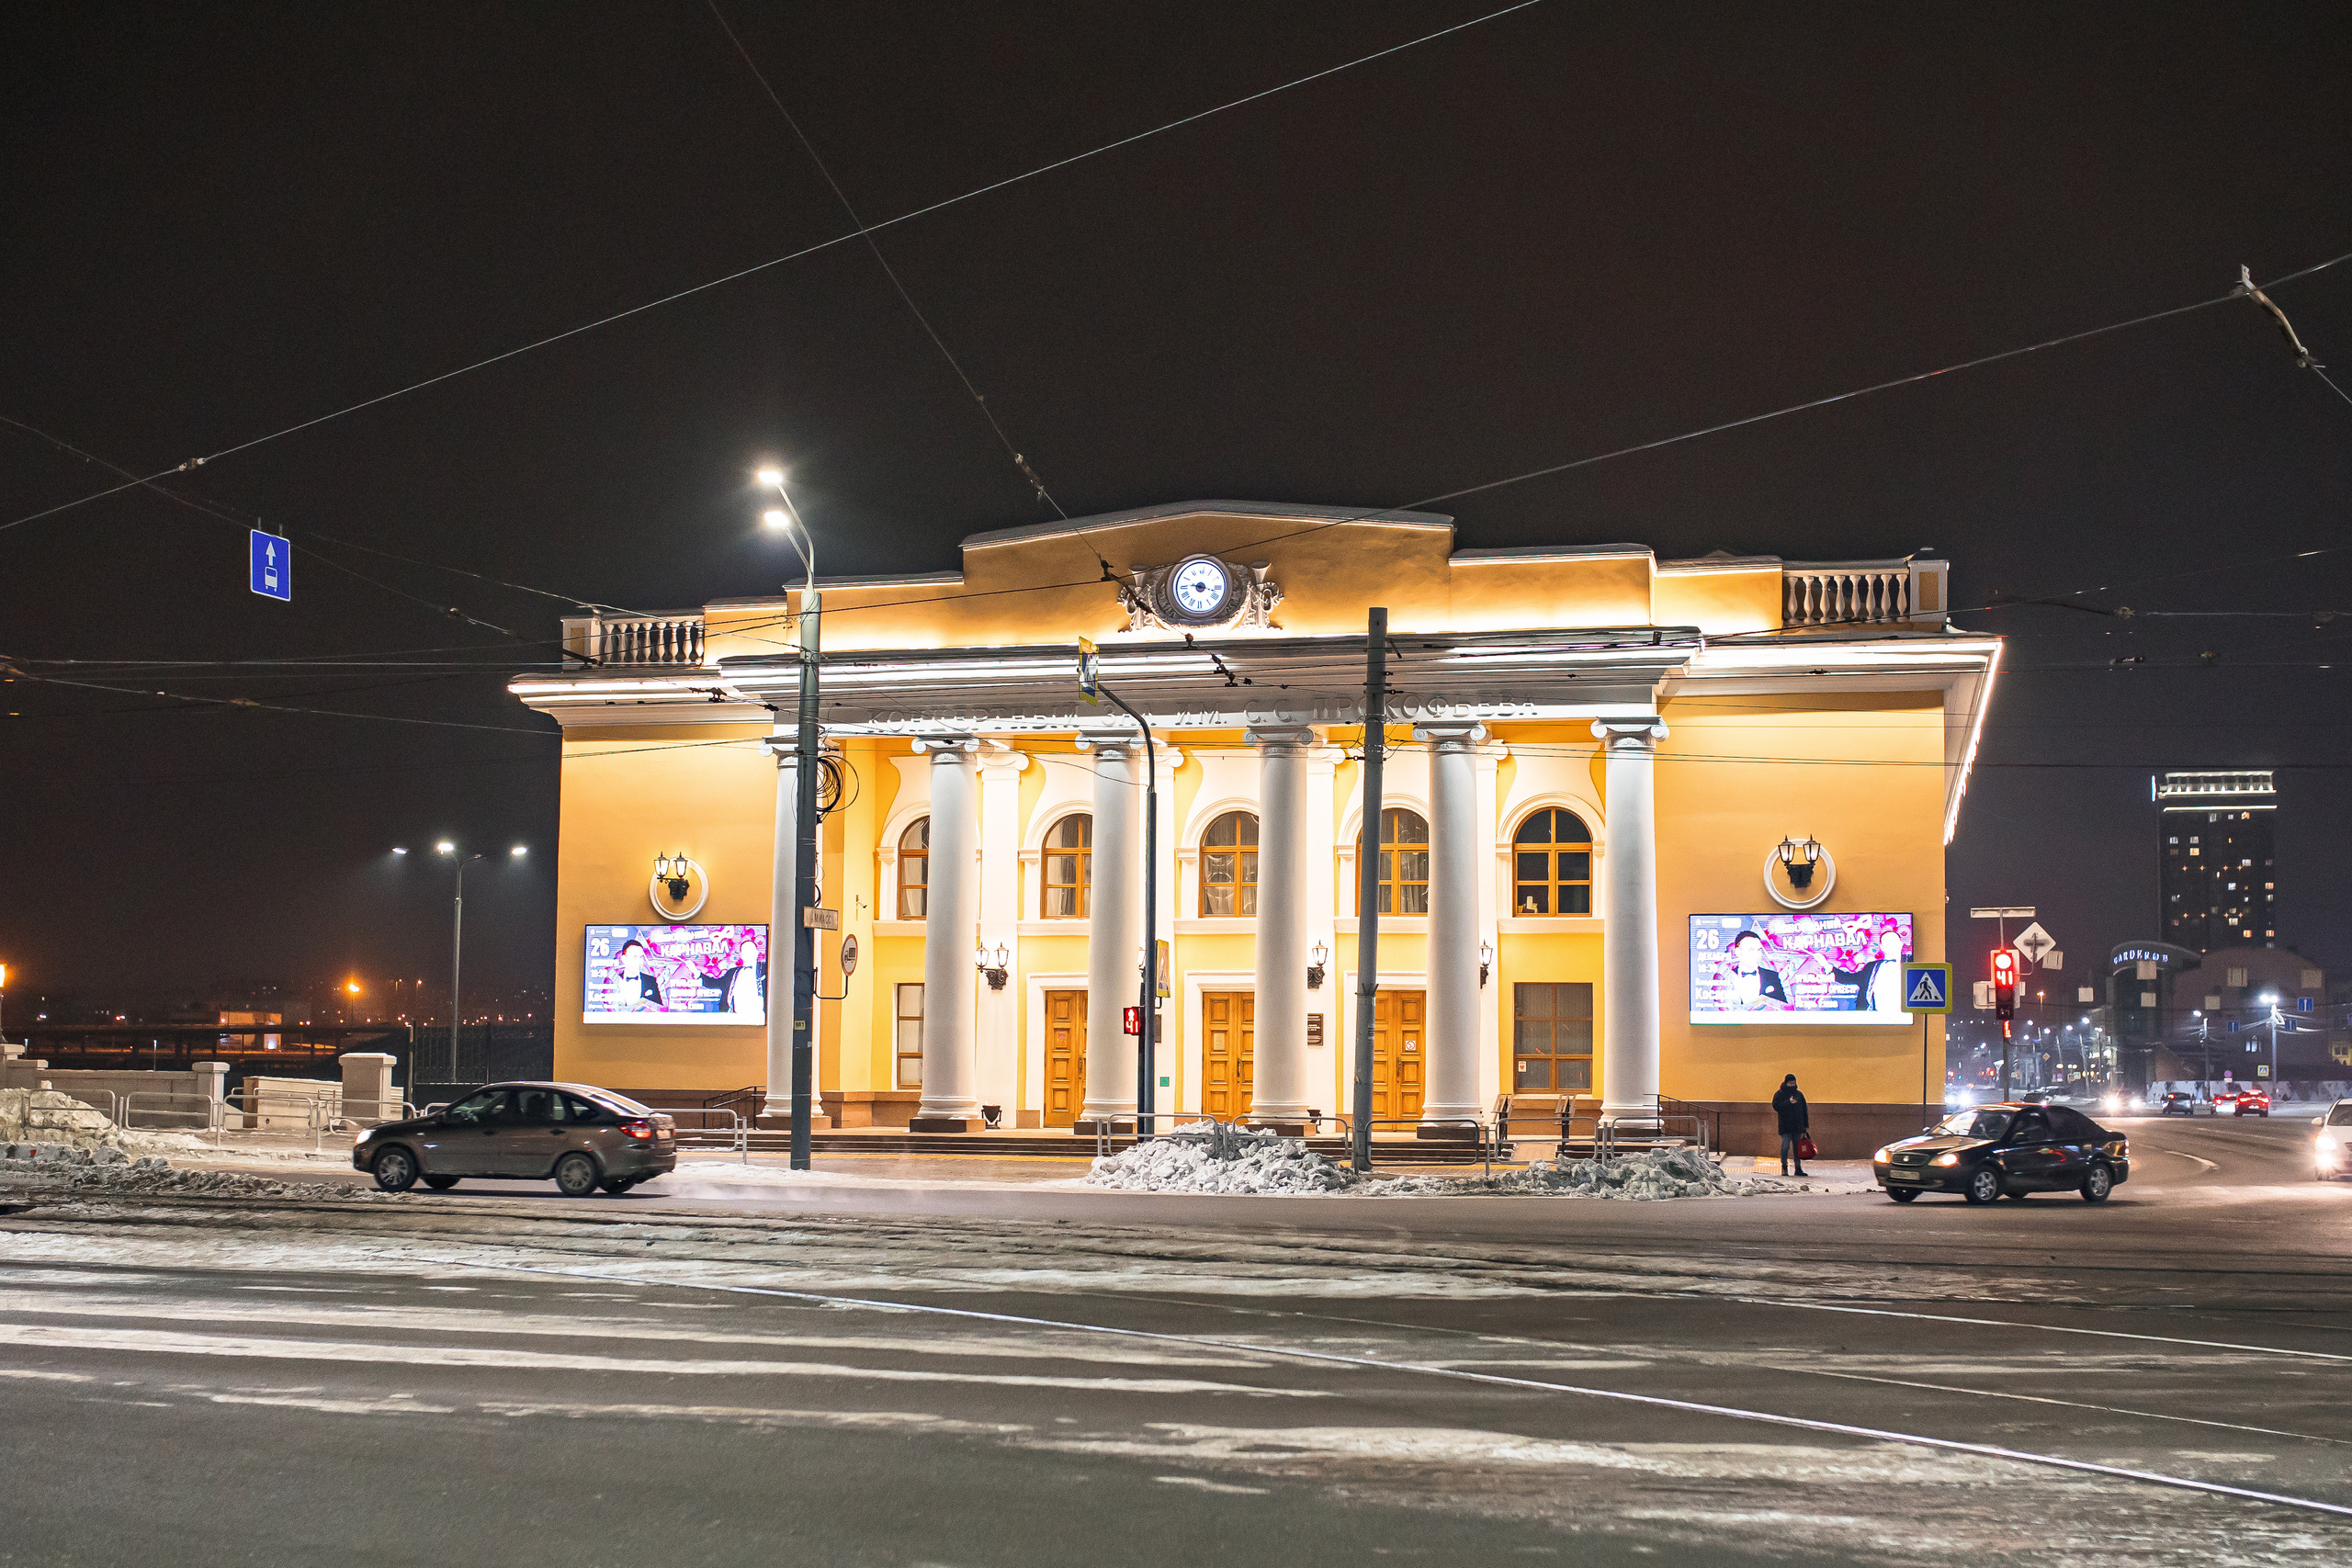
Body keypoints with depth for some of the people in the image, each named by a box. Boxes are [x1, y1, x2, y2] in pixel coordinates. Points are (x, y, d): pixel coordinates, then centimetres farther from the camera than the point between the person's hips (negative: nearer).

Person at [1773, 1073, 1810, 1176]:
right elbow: (1776, 1107, -11)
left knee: (1797, 1147, 8)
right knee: (1785, 1146, -9)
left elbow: (1804, 1110, 15)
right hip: (1785, 1127, -4)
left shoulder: (1799, 1094, 12)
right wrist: (1788, 1102, -22)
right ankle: (1784, 1168, 0)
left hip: (1798, 1126, 4)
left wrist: (1805, 1124, 10)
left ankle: (1798, 1168, 14)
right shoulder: (1780, 1094, 1)